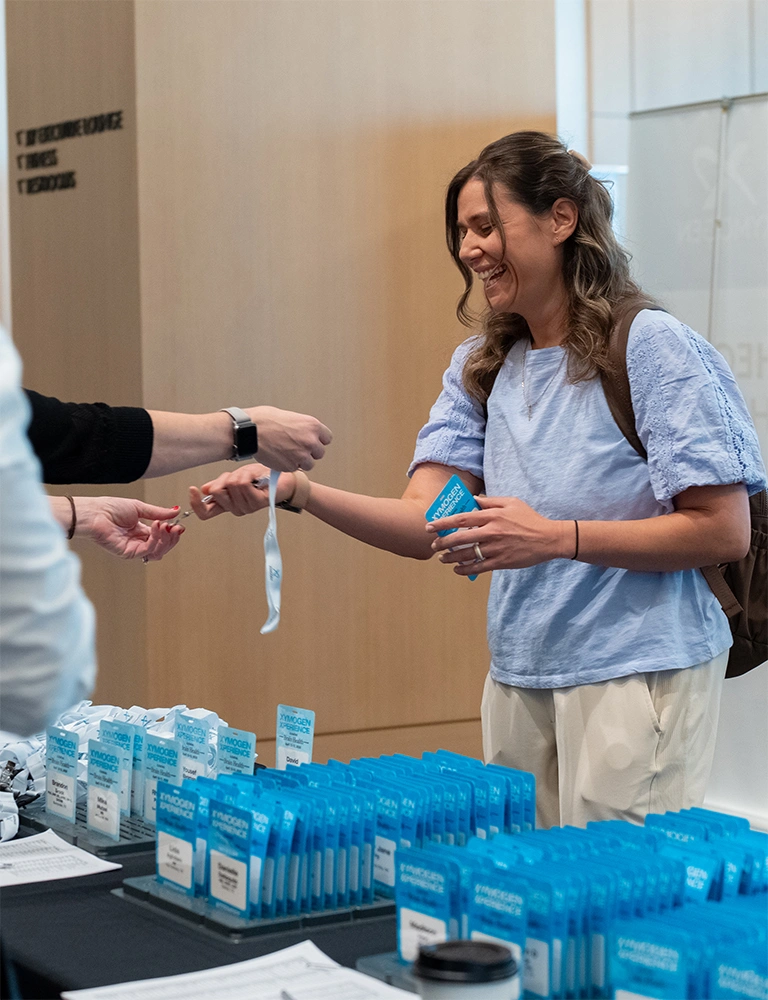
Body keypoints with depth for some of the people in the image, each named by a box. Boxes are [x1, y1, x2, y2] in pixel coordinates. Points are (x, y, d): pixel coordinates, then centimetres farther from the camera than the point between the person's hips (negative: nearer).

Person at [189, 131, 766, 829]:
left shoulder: (652, 349, -8)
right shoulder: (481, 368, 12)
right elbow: (424, 525, 2)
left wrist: (554, 538, -21)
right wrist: (296, 491, -15)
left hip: (636, 673, -6)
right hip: (519, 678, 6)